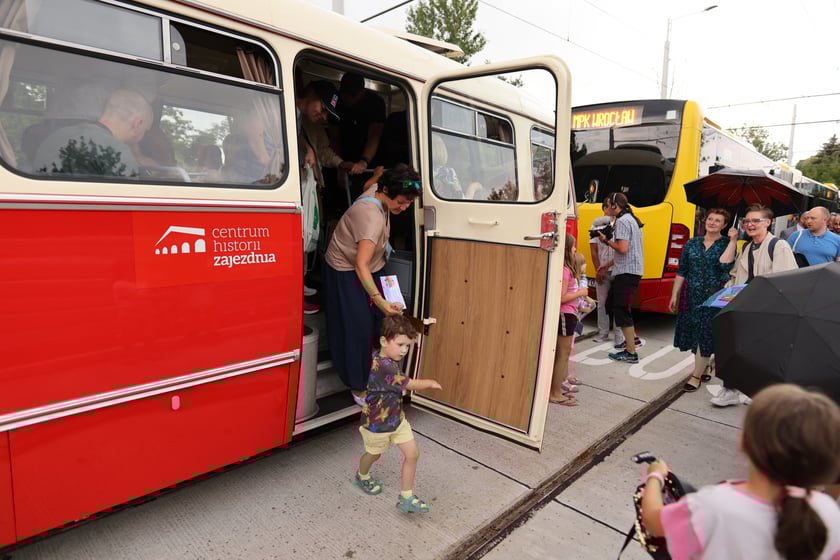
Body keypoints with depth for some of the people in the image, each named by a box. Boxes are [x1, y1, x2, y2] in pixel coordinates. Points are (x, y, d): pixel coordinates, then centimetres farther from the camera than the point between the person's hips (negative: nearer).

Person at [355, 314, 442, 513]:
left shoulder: (384, 358, -7)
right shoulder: (382, 366, -36)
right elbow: (411, 385, -29)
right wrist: (430, 383, -13)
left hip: (397, 418, 8)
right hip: (377, 423, -7)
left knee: (412, 454, 5)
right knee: (374, 454, 21)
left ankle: (406, 498, 19)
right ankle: (362, 477, 54)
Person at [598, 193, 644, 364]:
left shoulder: (622, 221, -13)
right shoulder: (630, 219, 20)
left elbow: (623, 248, -23)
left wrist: (606, 241, -8)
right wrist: (606, 266, 23)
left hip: (627, 272, -10)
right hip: (631, 270, 10)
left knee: (621, 310, -7)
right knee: (611, 304, 18)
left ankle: (631, 353, -4)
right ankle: (633, 338, 24)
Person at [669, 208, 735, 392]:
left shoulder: (727, 244, 0)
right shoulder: (692, 243, 9)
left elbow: (725, 265, -19)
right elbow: (681, 271, 9)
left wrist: (733, 241, -18)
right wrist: (674, 295, 6)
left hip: (714, 296, -4)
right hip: (692, 294, 4)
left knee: (706, 335, -2)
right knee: (694, 333, 8)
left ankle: (696, 376, 2)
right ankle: (702, 370, 24)